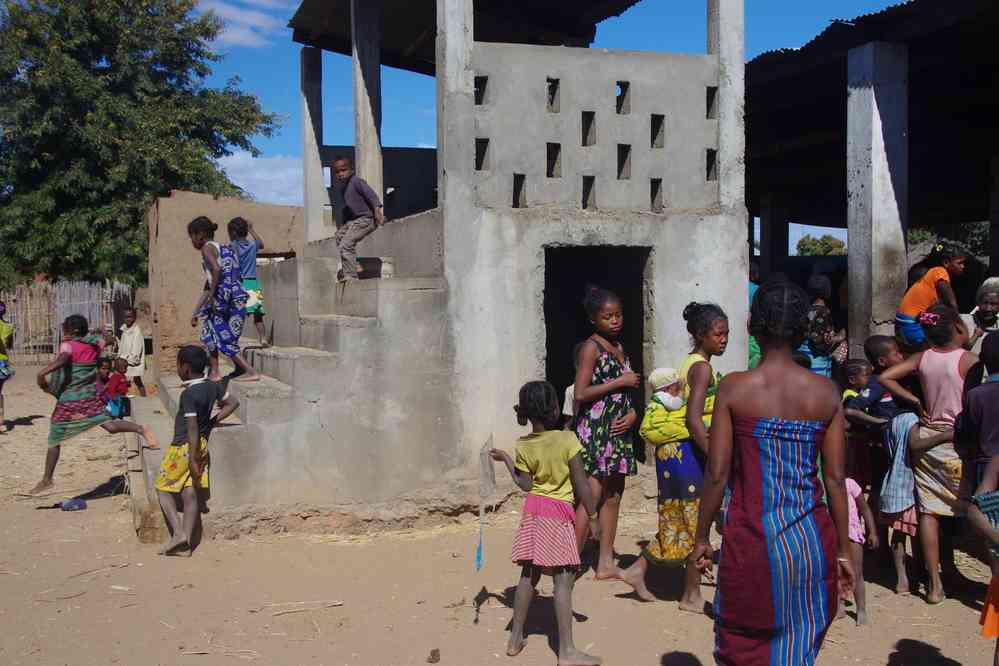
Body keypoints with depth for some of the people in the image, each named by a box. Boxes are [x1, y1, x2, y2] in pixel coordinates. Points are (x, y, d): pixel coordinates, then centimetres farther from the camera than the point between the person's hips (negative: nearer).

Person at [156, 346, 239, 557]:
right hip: (202, 446, 7)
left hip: (184, 447, -7)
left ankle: (178, 533, -1)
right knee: (191, 494, 7)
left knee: (163, 488, 9)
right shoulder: (213, 386, 2)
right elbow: (232, 403, 15)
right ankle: (186, 544, 7)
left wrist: (192, 459, -20)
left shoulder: (188, 394, -20)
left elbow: (192, 428, -22)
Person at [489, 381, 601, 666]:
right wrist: (594, 516, -2)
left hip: (533, 510, 5)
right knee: (563, 580, -4)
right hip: (559, 513, -5)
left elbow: (525, 485, 3)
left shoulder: (523, 446, -1)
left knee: (529, 575, 16)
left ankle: (515, 639, 25)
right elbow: (581, 485, -11)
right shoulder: (567, 440, -13)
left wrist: (506, 459, 14)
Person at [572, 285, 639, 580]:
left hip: (618, 431, 8)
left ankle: (605, 564, 18)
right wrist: (620, 382, -14)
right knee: (591, 497, -9)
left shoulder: (619, 347, 15)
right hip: (595, 430, -8)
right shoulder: (591, 347, -9)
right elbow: (581, 393, -17)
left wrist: (632, 412, -2)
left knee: (613, 497, 10)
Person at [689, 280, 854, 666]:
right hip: (812, 540, 3)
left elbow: (717, 473, -8)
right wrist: (843, 550, 10)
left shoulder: (734, 388, -9)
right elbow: (836, 478, 0)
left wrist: (701, 537, 4)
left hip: (753, 540, -2)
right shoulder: (826, 392, -2)